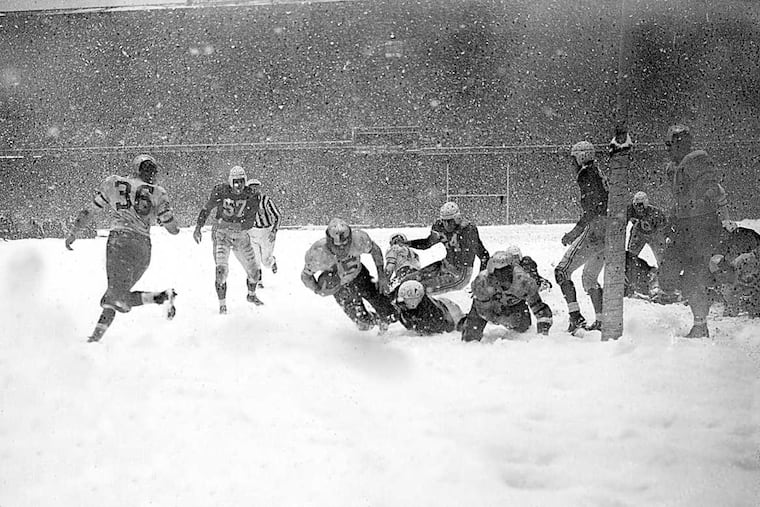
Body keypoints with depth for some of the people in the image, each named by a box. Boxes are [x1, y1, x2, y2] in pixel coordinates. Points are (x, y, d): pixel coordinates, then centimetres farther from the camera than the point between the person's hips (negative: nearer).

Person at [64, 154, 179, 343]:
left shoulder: (114, 183, 11)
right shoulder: (158, 194, 9)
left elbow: (89, 210, 15)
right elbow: (174, 229, 9)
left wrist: (73, 232, 27)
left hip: (119, 242, -3)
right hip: (144, 248, 3)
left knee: (119, 300, -11)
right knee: (114, 296, 15)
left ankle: (163, 296, -26)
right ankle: (97, 334, 5)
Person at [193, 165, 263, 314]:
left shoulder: (251, 197, -10)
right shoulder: (221, 191, -12)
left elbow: (249, 223, -14)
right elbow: (207, 208, -1)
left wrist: (233, 224, -27)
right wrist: (198, 227, -7)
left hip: (241, 236, 3)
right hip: (222, 234, -3)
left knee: (254, 271, 10)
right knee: (222, 268, -23)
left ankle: (251, 295, 41)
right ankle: (222, 304, -11)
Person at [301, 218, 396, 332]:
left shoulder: (358, 239, -34)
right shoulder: (318, 253, -37)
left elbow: (375, 250, -11)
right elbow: (305, 275, -18)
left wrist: (381, 275, -11)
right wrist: (318, 290, -35)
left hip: (359, 275, 1)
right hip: (340, 287, -1)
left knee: (390, 316, 0)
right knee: (364, 324, -5)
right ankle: (374, 319, 32)